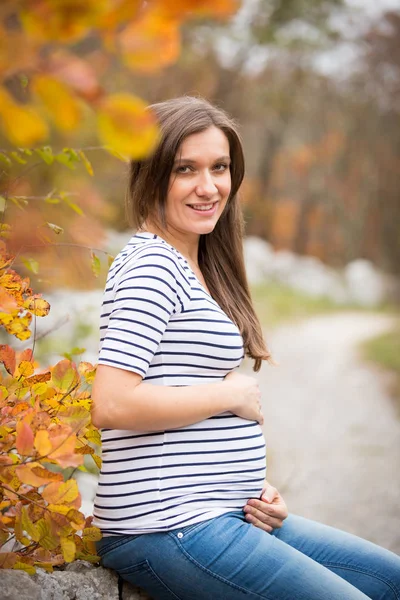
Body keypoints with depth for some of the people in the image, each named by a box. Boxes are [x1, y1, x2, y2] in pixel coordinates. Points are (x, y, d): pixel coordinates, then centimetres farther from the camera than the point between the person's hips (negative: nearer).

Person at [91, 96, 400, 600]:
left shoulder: (195, 268, 16)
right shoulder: (151, 266, -14)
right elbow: (112, 404, -25)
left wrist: (254, 490, 4)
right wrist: (233, 394, -13)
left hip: (220, 518, 10)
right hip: (165, 534, -10)